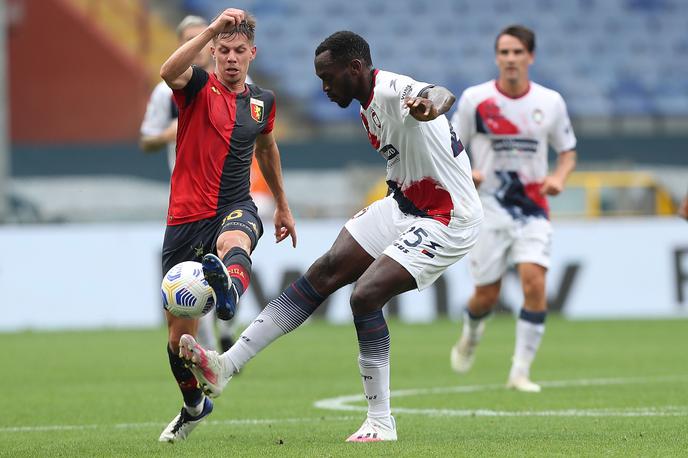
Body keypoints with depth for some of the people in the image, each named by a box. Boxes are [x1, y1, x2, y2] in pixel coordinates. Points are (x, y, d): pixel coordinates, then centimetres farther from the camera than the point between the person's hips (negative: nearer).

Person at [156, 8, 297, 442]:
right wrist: (212, 29, -38)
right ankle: (194, 403, 32)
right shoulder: (199, 86, -3)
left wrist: (283, 205, 36)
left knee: (235, 242, -40)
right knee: (179, 328, 5)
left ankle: (230, 287, -76)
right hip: (186, 218, -1)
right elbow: (168, 72, -28)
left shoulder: (263, 101, 9)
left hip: (236, 208, 1)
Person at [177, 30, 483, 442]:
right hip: (405, 205, 10)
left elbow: (444, 95, -48)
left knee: (366, 294, -20)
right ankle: (227, 366, 2)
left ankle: (381, 422, -6)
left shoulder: (394, 92, -24)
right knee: (325, 272, 2)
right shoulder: (368, 103, 7)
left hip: (448, 220, -10)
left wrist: (432, 103, -71)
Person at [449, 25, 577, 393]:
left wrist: (559, 177, -7)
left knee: (534, 283, -18)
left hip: (533, 209, 1)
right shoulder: (474, 99, -2)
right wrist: (464, 172, -15)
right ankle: (470, 335, 39)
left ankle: (521, 372, -9)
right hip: (488, 207, -1)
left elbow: (567, 152, 14)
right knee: (486, 295, 2)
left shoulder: (550, 102, 3)